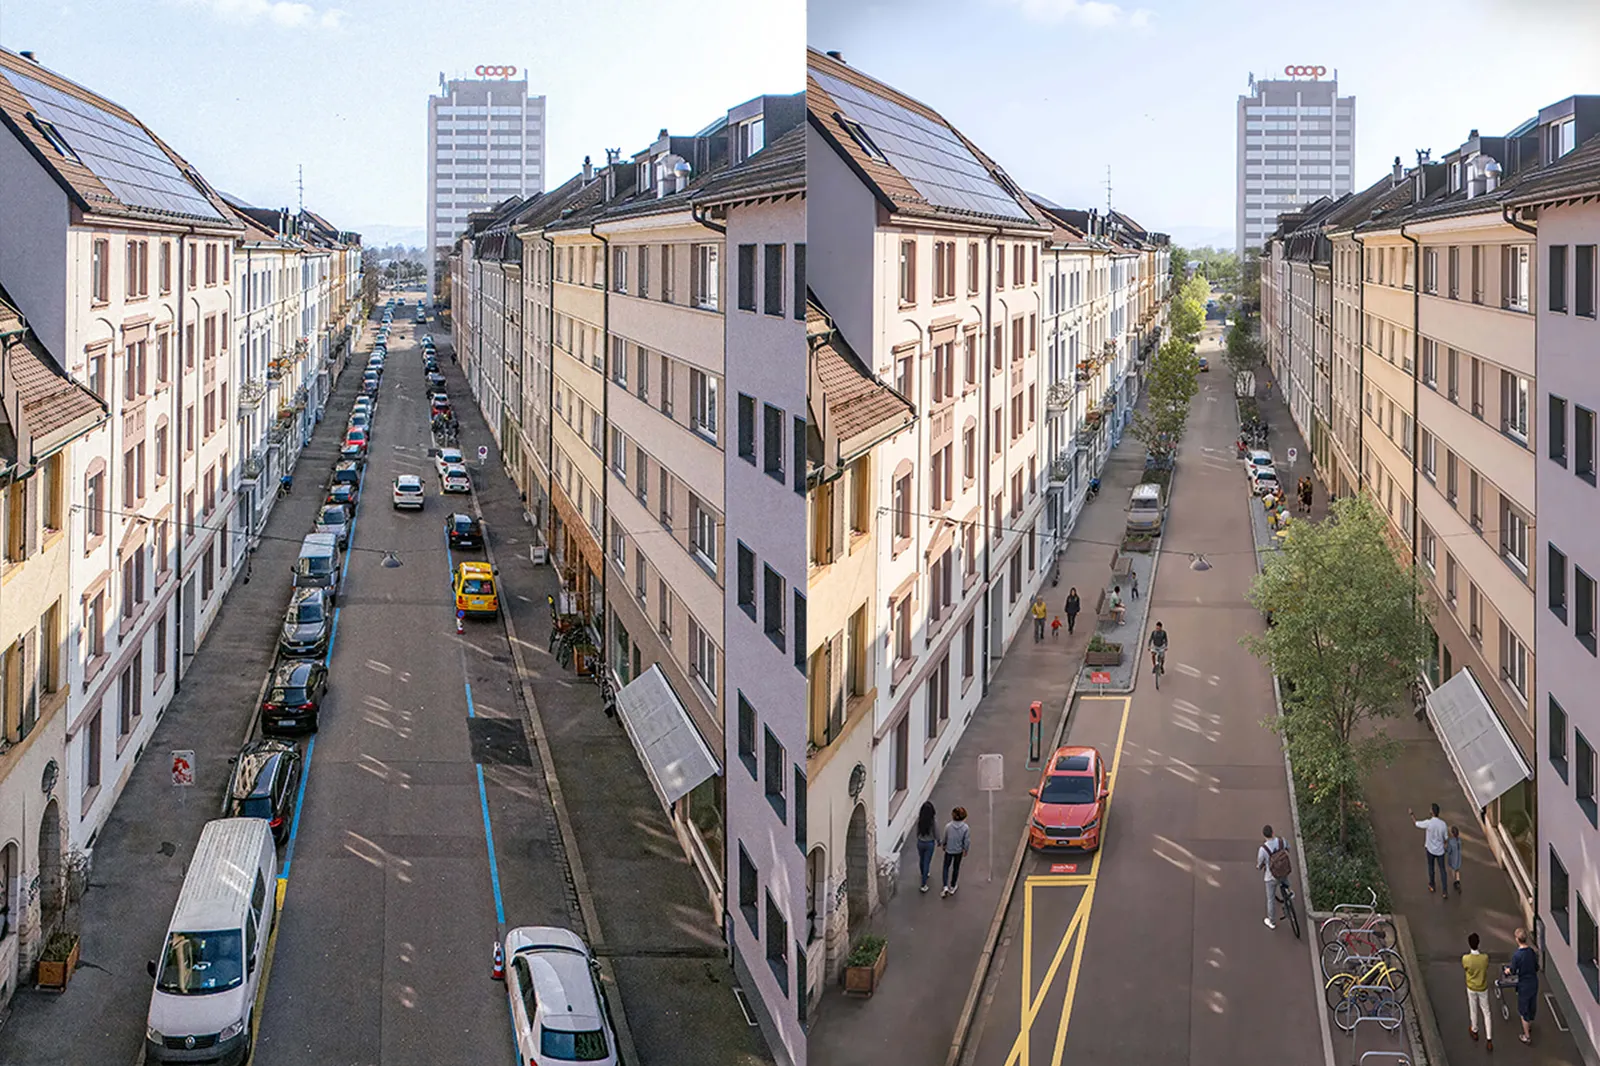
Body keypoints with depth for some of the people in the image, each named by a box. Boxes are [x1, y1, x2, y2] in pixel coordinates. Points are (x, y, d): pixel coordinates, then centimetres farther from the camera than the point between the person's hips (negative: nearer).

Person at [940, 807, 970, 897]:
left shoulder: (948, 826, -23)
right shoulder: (965, 828, -22)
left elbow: (944, 838, -8)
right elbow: (967, 841, -12)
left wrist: (943, 845, 13)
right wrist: (965, 849, 7)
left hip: (949, 850, -1)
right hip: (959, 851, 1)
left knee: (946, 867, 18)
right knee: (956, 868, 20)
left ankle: (945, 886, 5)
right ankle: (952, 887, 34)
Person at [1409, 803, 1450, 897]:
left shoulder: (1428, 823, -26)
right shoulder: (1443, 823, -17)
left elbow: (1416, 823, -8)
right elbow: (1446, 838, -5)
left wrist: (1411, 814, 9)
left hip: (1431, 849, -1)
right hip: (1440, 850, 1)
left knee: (1431, 867, 23)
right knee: (1442, 870, 11)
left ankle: (1432, 886, 40)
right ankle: (1445, 891, 8)